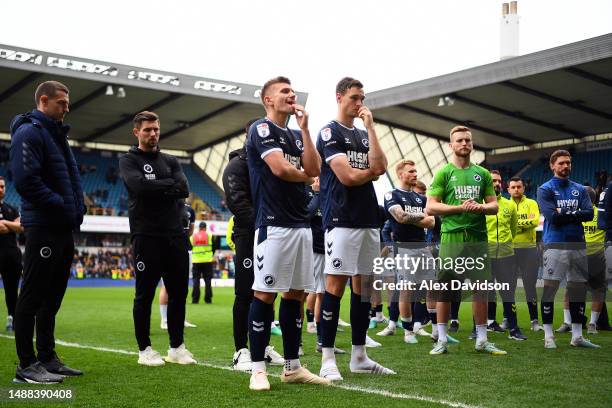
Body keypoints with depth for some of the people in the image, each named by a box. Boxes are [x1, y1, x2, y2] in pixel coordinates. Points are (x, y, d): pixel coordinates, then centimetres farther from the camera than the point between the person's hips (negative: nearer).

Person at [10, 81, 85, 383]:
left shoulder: (57, 134, 21)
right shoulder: (29, 132, -9)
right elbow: (26, 180, -20)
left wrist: (76, 209, 9)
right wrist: (60, 205, -15)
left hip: (63, 229, 10)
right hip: (43, 228, -10)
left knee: (52, 297, 14)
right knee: (33, 296, -3)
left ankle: (47, 358, 22)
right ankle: (27, 365, 4)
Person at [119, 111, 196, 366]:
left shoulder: (170, 161, 16)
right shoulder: (128, 160, 4)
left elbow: (184, 189, -1)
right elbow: (139, 185, -16)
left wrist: (154, 189, -10)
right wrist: (169, 185, -6)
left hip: (175, 235, 5)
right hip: (146, 237, -4)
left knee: (179, 292, 7)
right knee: (145, 294, 1)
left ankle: (177, 347, 17)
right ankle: (145, 349, 12)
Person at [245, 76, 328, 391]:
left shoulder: (295, 135, 21)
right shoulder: (262, 128, -3)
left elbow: (314, 169, 6)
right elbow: (280, 168, -17)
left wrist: (304, 128, 4)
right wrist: (305, 177, 3)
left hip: (301, 224, 8)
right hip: (274, 224, -8)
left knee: (295, 294, 10)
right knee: (265, 294, -6)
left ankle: (292, 367, 17)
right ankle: (258, 369, 1)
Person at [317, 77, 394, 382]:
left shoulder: (364, 135, 19)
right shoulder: (330, 132, -2)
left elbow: (380, 166, 1)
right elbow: (347, 176, -13)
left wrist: (370, 127, 1)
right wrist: (371, 171, 5)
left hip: (368, 219, 7)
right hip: (342, 219, -7)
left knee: (363, 285, 9)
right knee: (335, 285, -8)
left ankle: (358, 357, 16)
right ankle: (328, 359, -3)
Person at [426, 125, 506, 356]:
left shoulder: (483, 174, 14)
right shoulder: (443, 173, 3)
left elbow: (494, 206, 14)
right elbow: (430, 207, -4)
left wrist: (481, 207, -9)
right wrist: (460, 208, -15)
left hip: (478, 238, 4)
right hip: (452, 238, -3)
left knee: (481, 289, 6)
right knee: (445, 289, 0)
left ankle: (482, 340, 15)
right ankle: (442, 340, 9)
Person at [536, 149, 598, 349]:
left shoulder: (580, 189, 15)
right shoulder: (545, 189, 1)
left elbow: (589, 214, 0)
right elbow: (552, 216, -13)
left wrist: (564, 213, -8)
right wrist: (575, 213, -4)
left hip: (578, 244, 5)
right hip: (555, 244, -5)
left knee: (579, 288, 8)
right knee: (550, 287, -5)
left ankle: (577, 336, 17)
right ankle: (548, 336, 3)